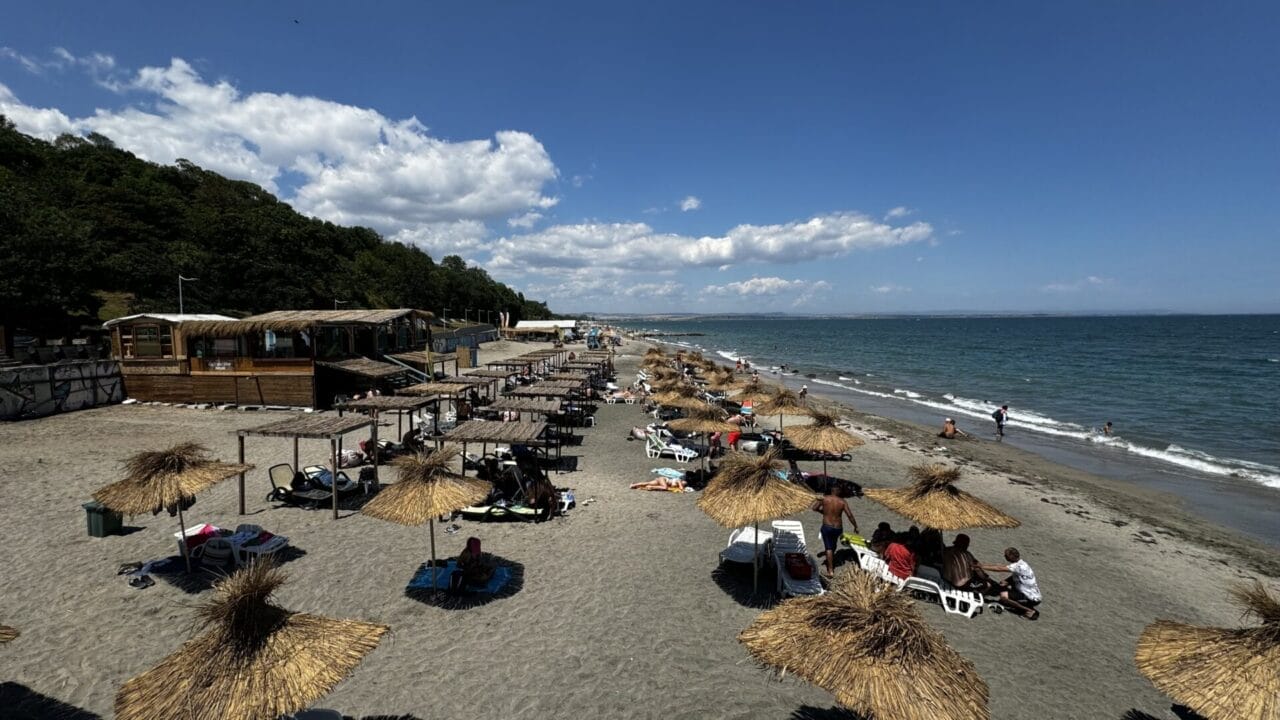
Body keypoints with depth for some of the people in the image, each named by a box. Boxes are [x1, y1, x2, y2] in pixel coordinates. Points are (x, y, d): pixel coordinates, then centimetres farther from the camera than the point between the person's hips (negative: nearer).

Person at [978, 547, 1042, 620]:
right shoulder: (1019, 563, 4)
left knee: (1003, 596, -24)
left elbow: (999, 569, -28)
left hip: (1032, 598, -9)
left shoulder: (1019, 566, -24)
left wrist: (982, 567, -21)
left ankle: (1030, 611, -8)